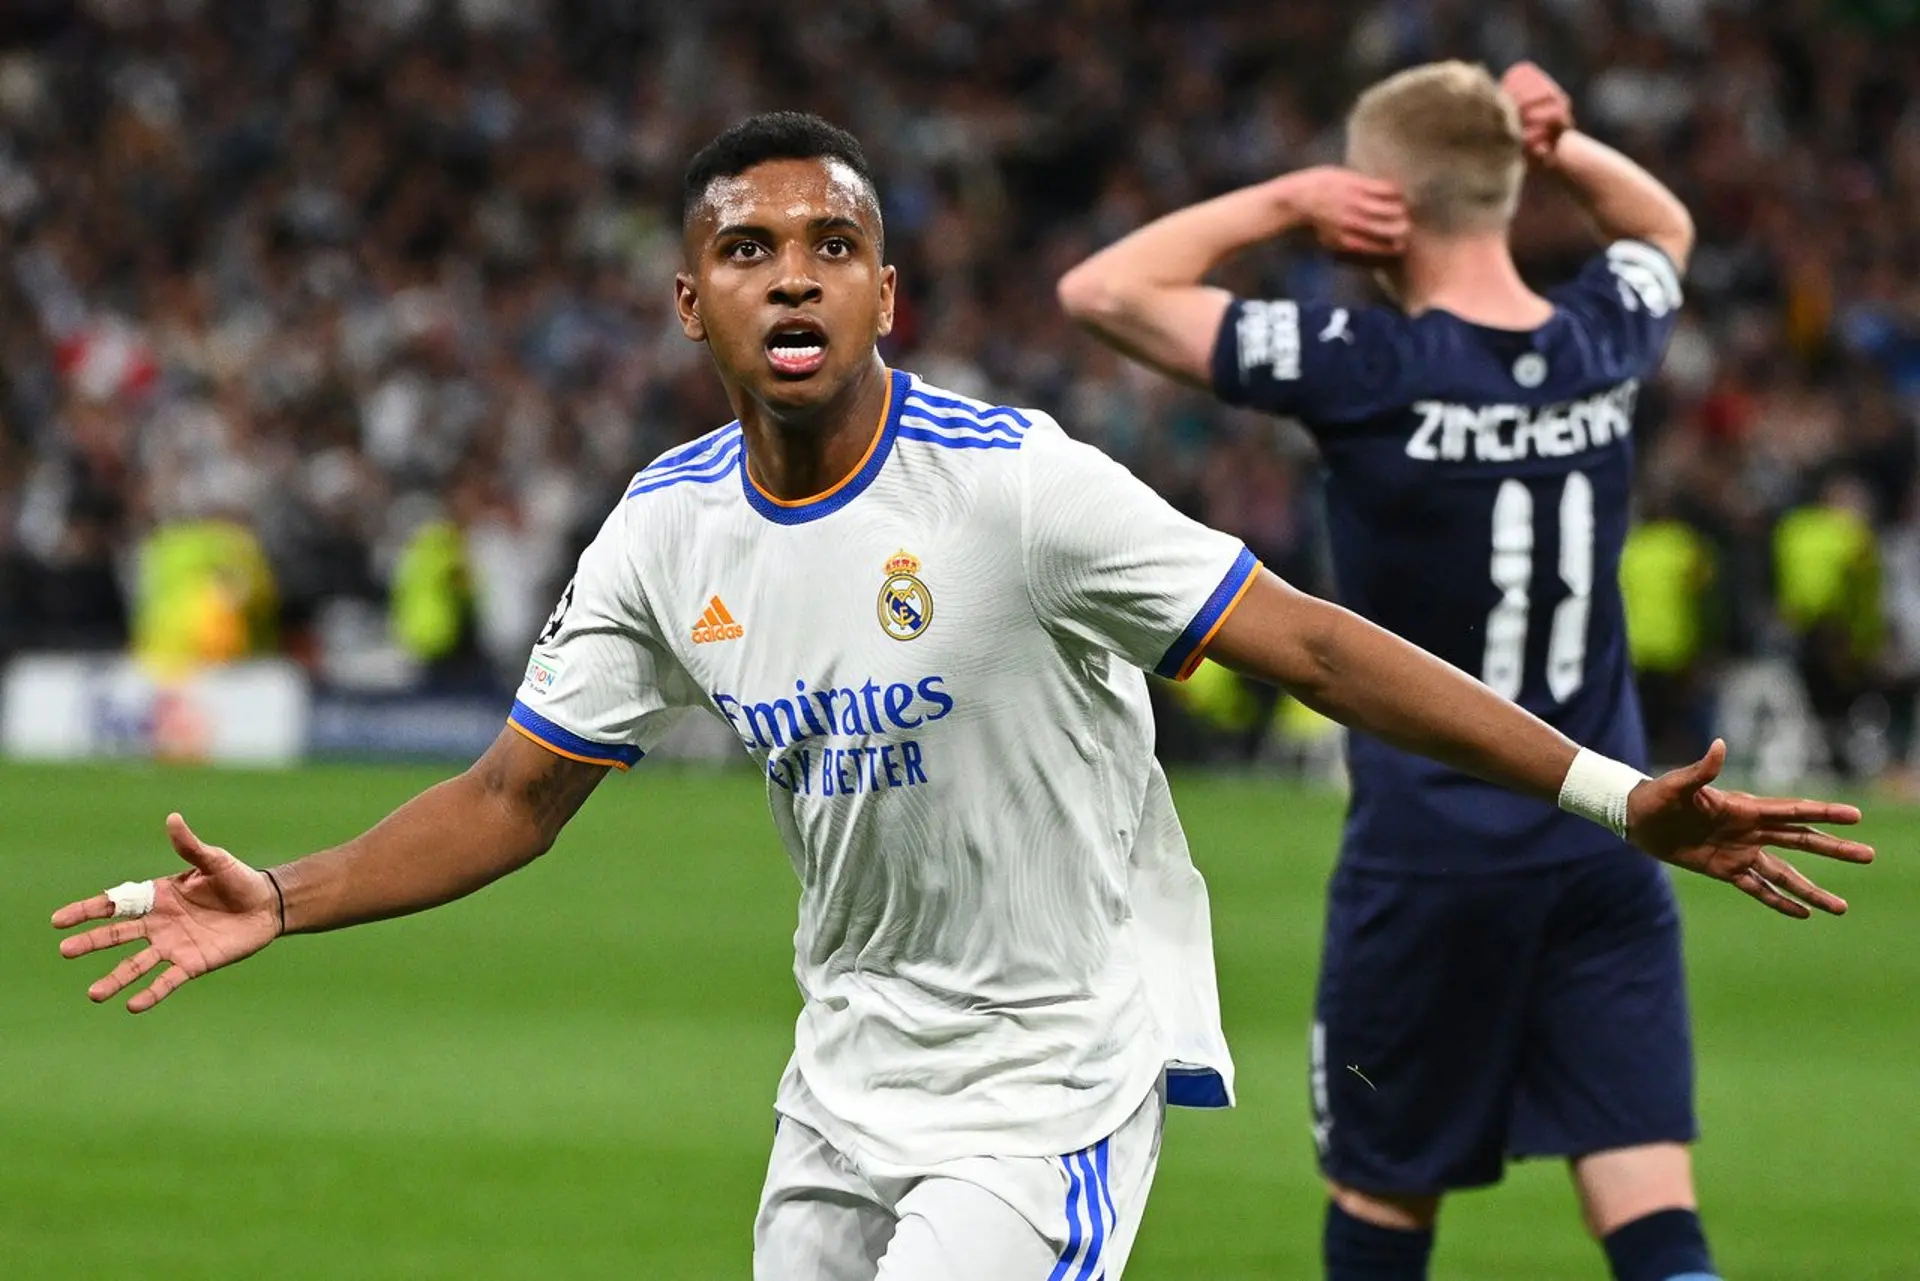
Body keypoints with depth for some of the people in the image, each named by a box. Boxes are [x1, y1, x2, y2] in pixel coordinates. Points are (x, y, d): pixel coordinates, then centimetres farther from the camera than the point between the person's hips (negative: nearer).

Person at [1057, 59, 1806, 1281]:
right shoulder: (1604, 346, 1)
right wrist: (1561, 147, 8)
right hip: (1608, 850, 3)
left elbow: (1104, 289, -10)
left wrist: (1288, 200, -6)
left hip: (1428, 859, -3)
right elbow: (1665, 228, 27)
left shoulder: (1366, 369, -14)